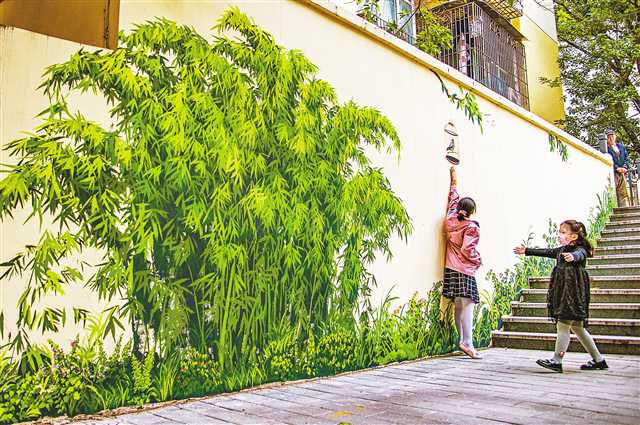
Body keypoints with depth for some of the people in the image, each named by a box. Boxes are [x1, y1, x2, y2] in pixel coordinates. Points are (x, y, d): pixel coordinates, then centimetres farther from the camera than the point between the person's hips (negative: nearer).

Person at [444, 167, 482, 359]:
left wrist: (454, 181, 35)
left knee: (458, 306, 11)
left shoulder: (451, 220, 7)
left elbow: (453, 199, 23)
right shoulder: (472, 227, -9)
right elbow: (467, 249, -17)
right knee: (467, 305, -9)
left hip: (450, 269, 7)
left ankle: (462, 339, 16)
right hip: (465, 270, -7)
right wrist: (478, 260, 1)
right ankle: (467, 342, -14)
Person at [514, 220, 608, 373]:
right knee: (577, 327, 14)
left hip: (573, 294, -9)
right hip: (563, 294, 9)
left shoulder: (580, 250, -12)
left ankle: (556, 361, -3)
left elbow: (579, 255, -34)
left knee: (563, 325, -7)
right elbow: (546, 252, 23)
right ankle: (598, 360, 25)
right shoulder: (561, 250, 12)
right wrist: (527, 251, 29)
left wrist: (572, 257, -57)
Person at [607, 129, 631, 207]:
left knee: (624, 193, 5)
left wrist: (625, 167, -3)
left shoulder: (621, 146, 17)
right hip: (612, 173, -6)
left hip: (622, 173, 6)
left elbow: (626, 158, 14)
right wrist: (617, 168, -17)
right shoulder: (605, 148, -1)